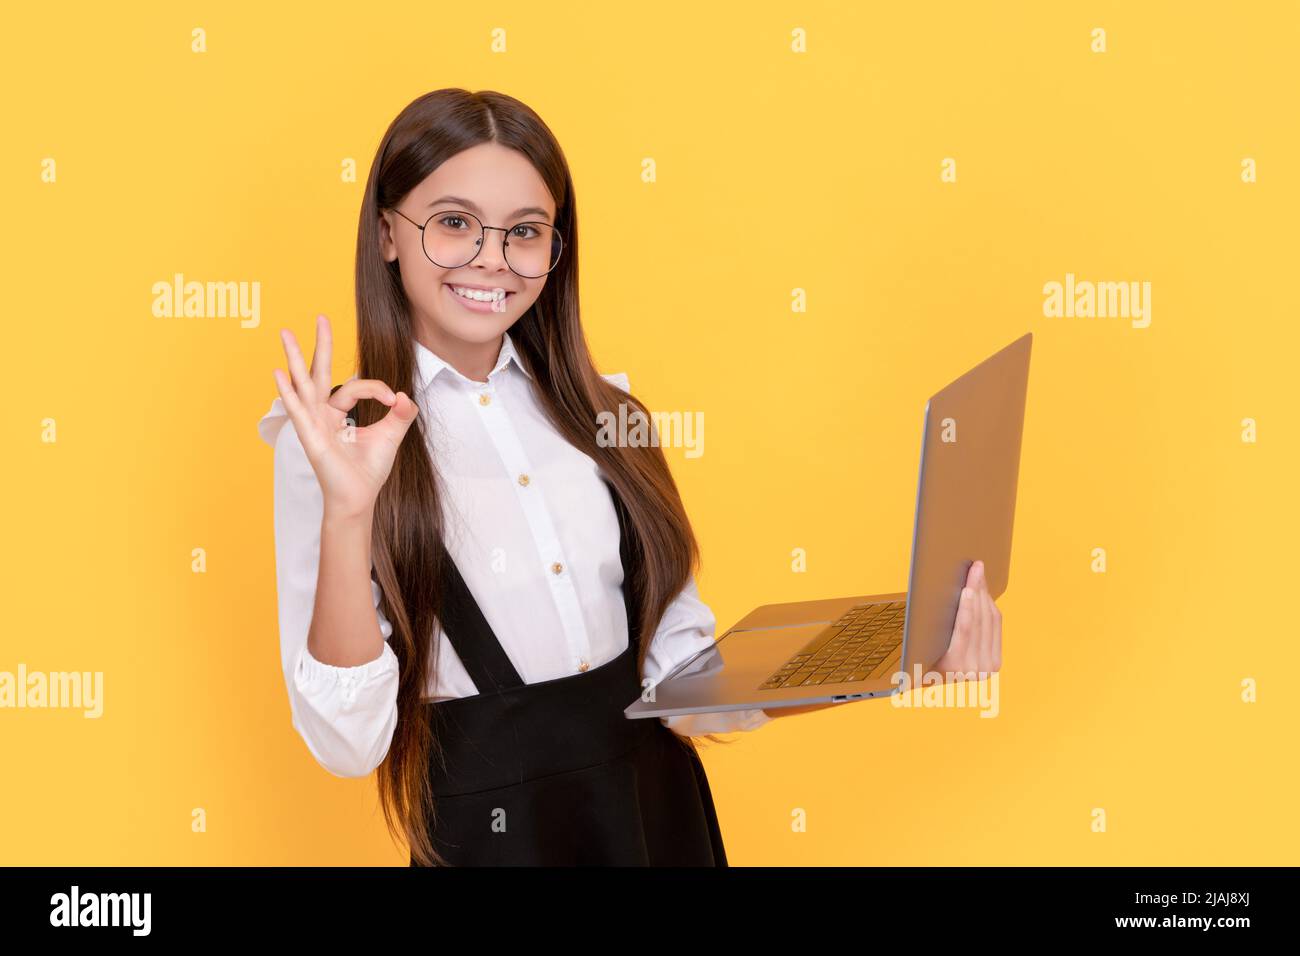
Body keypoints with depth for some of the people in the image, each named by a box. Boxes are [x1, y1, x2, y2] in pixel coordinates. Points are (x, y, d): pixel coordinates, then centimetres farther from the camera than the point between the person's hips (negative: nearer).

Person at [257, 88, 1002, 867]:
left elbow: (685, 683, 3)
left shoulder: (604, 412, 3)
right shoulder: (333, 440, -9)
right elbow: (348, 742, -16)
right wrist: (346, 510, -26)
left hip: (661, 808, 4)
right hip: (491, 828, -4)